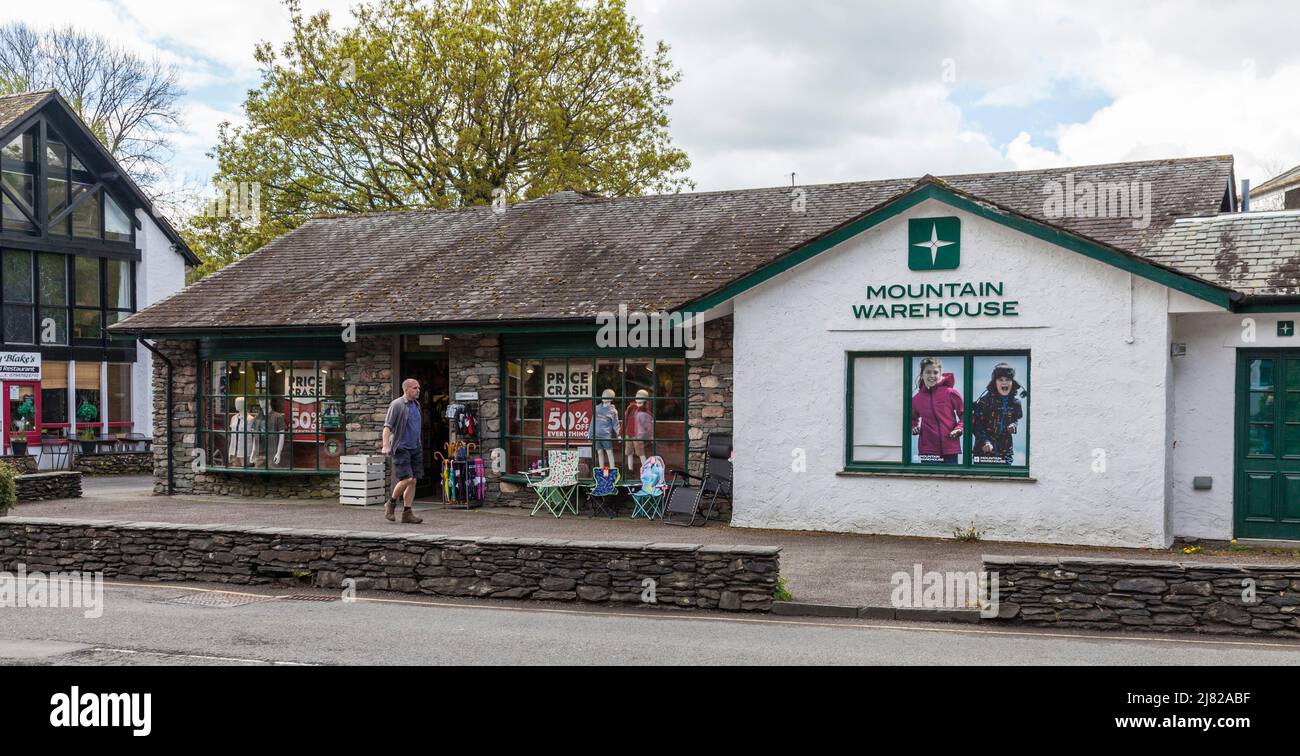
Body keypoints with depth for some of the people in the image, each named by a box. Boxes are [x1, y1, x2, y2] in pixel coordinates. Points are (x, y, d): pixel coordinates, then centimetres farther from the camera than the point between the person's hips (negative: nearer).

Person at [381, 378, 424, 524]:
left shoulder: (416, 405, 15)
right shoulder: (397, 405, -8)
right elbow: (387, 426, -12)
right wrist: (386, 446, -22)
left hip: (415, 448, 7)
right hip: (401, 448, -7)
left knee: (413, 481, 3)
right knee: (406, 479, -14)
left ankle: (407, 512, 7)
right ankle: (391, 504, 8)